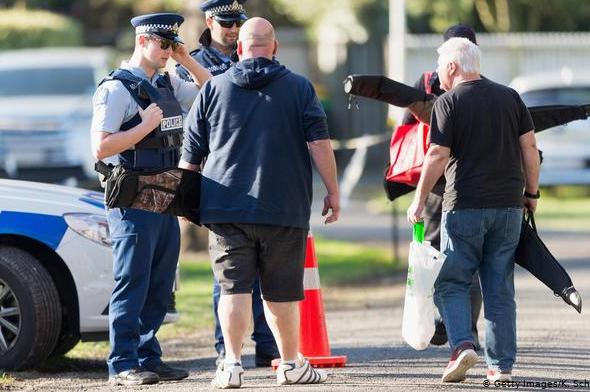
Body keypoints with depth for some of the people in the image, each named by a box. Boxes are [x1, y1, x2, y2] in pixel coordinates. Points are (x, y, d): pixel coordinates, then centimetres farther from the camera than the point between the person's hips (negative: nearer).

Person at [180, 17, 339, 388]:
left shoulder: (214, 89, 7)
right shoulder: (299, 88, 4)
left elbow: (190, 153, 10)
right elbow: (319, 142, -3)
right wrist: (333, 191, 3)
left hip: (226, 206, 1)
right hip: (284, 208, -1)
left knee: (234, 287, 0)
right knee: (282, 290, 7)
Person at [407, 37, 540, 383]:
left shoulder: (449, 102, -6)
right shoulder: (510, 97, 8)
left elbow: (438, 156, -9)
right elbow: (529, 147, 7)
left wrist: (420, 199, -2)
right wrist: (532, 192, 16)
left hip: (465, 207, -4)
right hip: (509, 205, 4)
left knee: (452, 283, 4)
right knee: (500, 288, 9)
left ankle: (462, 344, -17)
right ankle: (502, 365, 6)